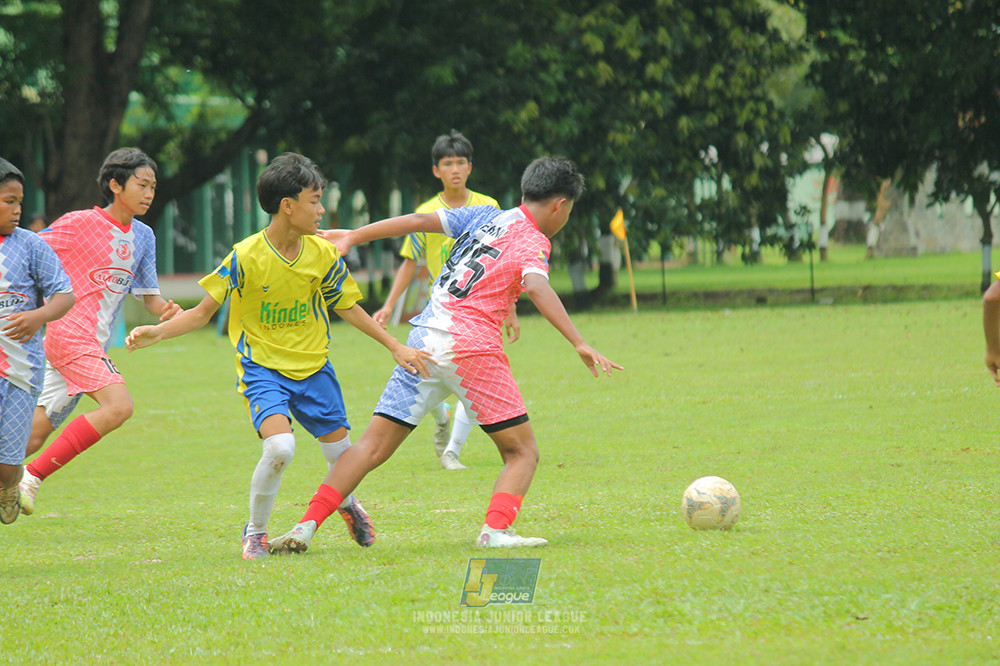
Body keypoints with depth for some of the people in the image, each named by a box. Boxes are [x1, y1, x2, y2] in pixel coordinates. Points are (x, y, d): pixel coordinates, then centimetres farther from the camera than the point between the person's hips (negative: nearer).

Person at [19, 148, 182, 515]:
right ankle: (32, 476, -20)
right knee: (119, 405, -22)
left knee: (34, 433, 4)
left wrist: (166, 309, -3)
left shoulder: (143, 237, 13)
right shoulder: (79, 224, -7)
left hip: (92, 345, 7)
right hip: (68, 333, -7)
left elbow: (149, 295, 19)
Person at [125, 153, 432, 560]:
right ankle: (255, 532, -2)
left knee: (343, 455, 4)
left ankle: (346, 504, 43)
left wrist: (396, 347, 11)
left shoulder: (324, 255, -4)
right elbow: (203, 312, -9)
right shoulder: (246, 257, -16)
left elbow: (348, 308, 11)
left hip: (313, 366, 4)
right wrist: (157, 333, -24)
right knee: (280, 446, -28)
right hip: (262, 367, -4)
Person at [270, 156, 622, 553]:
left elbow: (418, 221, 15)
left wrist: (353, 236, 22)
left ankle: (306, 527, -2)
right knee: (522, 452, 4)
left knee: (373, 446, 7)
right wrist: (579, 344, -30)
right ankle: (496, 530, -19)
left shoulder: (484, 216, 16)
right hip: (471, 348, -6)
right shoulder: (533, 244, -1)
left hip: (422, 341, 6)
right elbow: (537, 286, -21)